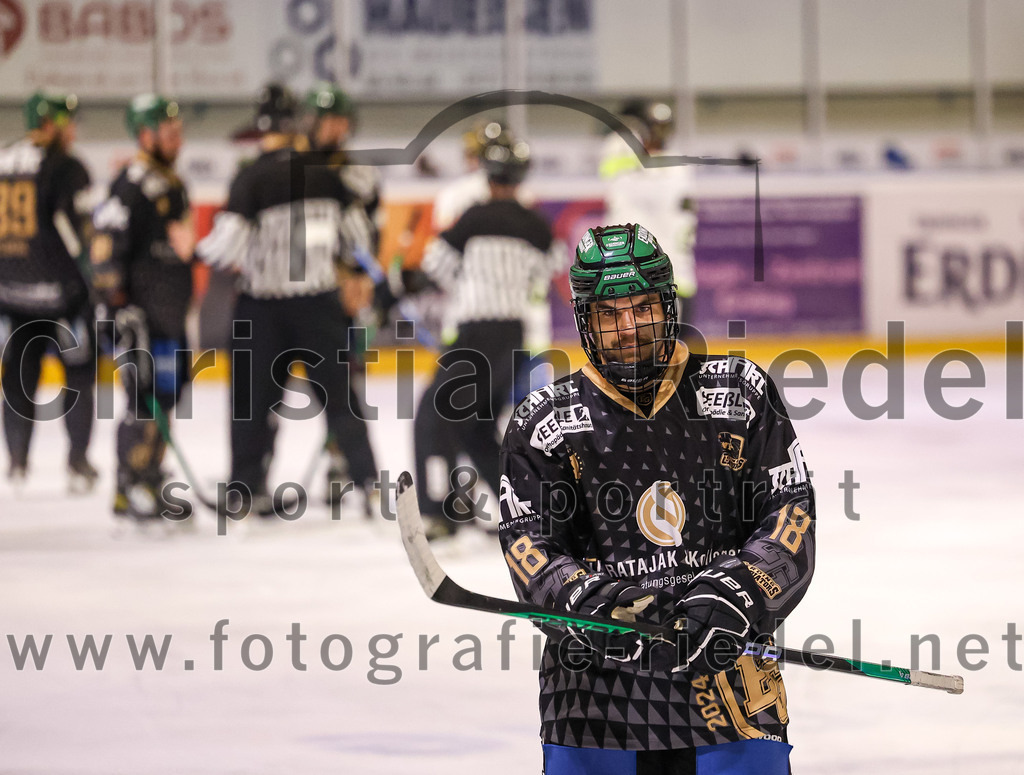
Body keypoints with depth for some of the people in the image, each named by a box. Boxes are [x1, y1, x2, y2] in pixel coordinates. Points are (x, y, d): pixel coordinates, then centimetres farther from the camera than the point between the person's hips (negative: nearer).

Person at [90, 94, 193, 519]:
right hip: (144, 314, -10)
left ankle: (150, 483, 20)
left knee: (167, 394, 13)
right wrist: (120, 305, -22)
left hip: (171, 315, 10)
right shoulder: (132, 185, -15)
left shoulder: (172, 183, 16)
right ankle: (131, 491, -8)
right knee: (148, 398, -11)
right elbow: (105, 244, -19)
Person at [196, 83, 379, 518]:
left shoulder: (252, 180, -14)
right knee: (337, 391, 12)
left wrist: (198, 249, 1)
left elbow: (227, 244, -19)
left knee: (253, 396, 6)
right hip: (319, 300, 3)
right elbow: (353, 229, 9)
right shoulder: (323, 174, -1)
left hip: (263, 306, -3)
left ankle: (244, 490, 5)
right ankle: (368, 479, 9)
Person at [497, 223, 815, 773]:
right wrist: (587, 601, -22)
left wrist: (736, 597, -15)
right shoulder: (543, 423, 4)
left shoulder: (740, 393, 5)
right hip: (597, 683, 0)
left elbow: (790, 514, 1)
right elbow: (529, 544, -2)